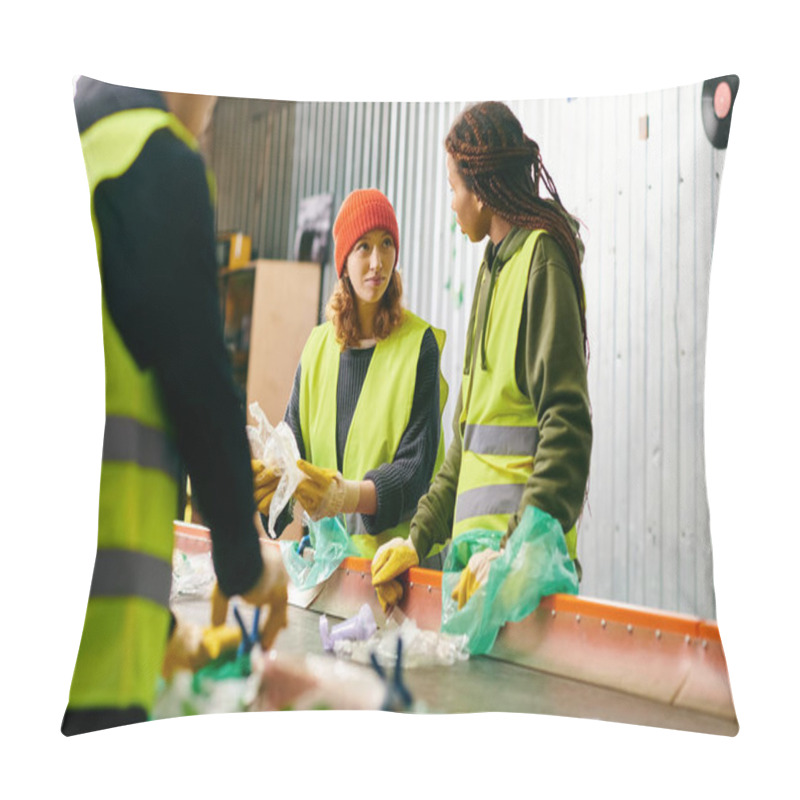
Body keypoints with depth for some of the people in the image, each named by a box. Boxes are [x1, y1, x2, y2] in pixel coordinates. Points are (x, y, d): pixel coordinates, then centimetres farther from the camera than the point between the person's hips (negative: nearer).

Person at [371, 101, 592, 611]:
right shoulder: (495, 263, 19)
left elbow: (567, 425, -18)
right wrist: (420, 535, 15)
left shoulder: (541, 255, -8)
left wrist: (518, 547, -25)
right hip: (476, 537, 8)